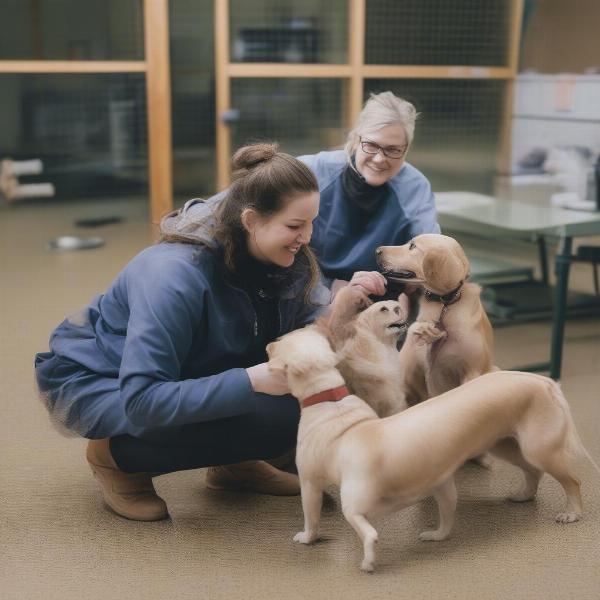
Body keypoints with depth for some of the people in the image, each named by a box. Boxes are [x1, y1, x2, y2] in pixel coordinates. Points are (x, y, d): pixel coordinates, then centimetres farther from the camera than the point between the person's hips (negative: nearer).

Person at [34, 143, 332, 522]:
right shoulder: (175, 276, -34)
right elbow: (141, 400, -36)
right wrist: (249, 382, -41)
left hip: (183, 376, 7)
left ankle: (232, 459, 7)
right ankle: (118, 457, -8)